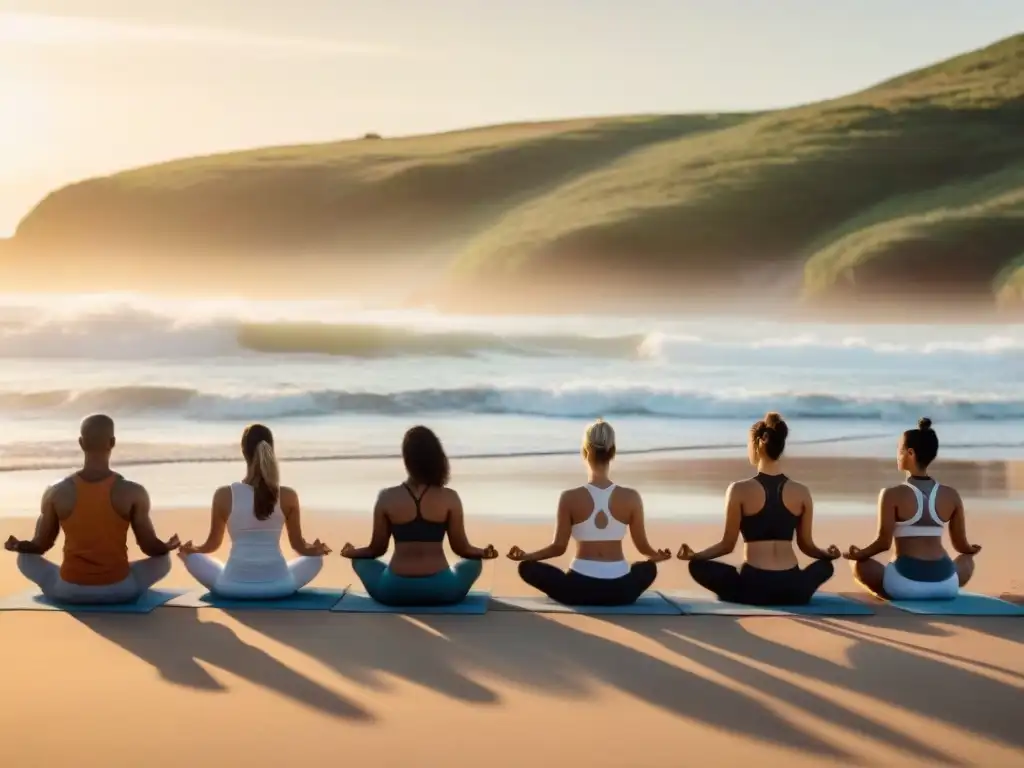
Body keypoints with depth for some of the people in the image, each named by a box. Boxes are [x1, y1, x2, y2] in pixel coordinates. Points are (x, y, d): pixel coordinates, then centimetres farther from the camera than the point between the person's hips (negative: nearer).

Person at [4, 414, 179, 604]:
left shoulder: (56, 493, -8)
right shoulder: (133, 492, -12)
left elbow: (41, 546, 4)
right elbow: (150, 547, -4)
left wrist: (17, 546, 21)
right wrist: (168, 547, 14)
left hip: (69, 591, 1)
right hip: (120, 591, -1)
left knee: (25, 557, 27)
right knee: (163, 559, 26)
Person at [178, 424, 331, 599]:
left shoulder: (224, 495, -7)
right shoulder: (288, 496, -5)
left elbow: (213, 544, 7)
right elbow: (298, 545, 6)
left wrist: (190, 549, 29)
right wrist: (315, 549, 30)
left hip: (234, 585, -1)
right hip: (278, 585, 1)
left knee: (190, 555, 24)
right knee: (316, 557, 28)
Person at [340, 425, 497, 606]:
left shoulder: (387, 498, -4)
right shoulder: (450, 498, -5)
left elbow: (376, 549, 4)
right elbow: (462, 549, 1)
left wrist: (351, 552, 26)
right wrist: (483, 552, 23)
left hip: (395, 591, -1)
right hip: (441, 591, 1)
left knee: (360, 560, 28)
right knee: (474, 562, 30)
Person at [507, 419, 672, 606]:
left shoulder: (570, 498, -9)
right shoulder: (631, 497, -5)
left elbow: (559, 547, -4)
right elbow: (643, 547, 5)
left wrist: (525, 555, 11)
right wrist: (658, 555, 27)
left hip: (580, 589, -2)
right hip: (620, 591, 2)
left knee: (527, 567, 19)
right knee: (649, 567, 35)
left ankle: (571, 596, 15)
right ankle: (615, 595, 19)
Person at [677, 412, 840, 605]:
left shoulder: (739, 490, -5)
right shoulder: (802, 493, 2)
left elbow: (727, 545, -2)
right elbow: (807, 546, 11)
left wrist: (694, 555, 11)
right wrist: (828, 553, 31)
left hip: (754, 588, -2)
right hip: (793, 591, 2)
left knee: (697, 566, 19)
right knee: (826, 565, 32)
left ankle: (745, 595, 12)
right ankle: (789, 595, 16)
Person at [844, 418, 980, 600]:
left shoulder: (892, 495, -5)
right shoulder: (951, 495, 6)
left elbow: (884, 542, -8)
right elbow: (961, 545, 13)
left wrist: (857, 554, 11)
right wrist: (971, 550, 37)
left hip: (905, 584, -3)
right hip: (944, 584, 3)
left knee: (859, 563, 24)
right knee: (967, 560, 36)